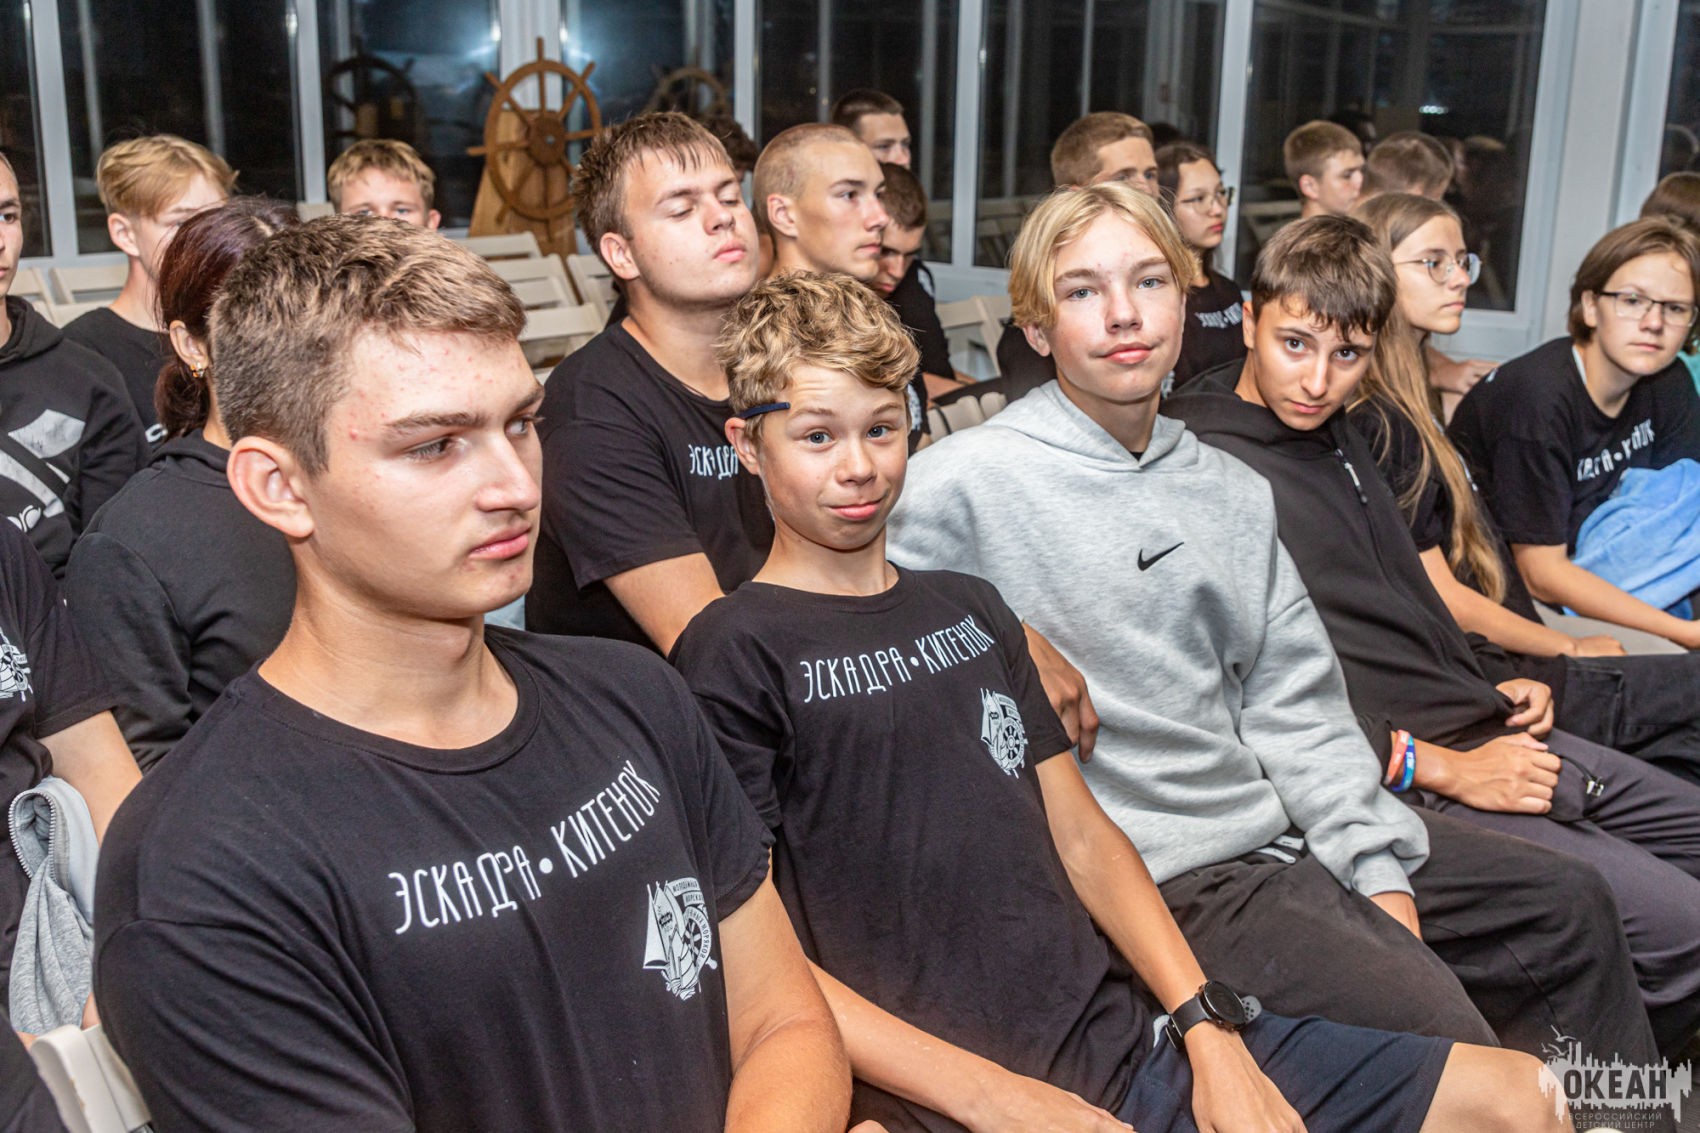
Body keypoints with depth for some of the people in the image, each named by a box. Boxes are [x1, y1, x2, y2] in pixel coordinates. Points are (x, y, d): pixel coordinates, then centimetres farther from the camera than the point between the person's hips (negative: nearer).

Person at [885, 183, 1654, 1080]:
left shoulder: (1231, 492, 11)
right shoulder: (963, 484, -11)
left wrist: (1379, 869, 1)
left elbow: (1294, 701, 10)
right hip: (1155, 874, -8)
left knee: (1569, 904, 12)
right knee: (1433, 1024, -20)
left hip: (1285, 827, 8)